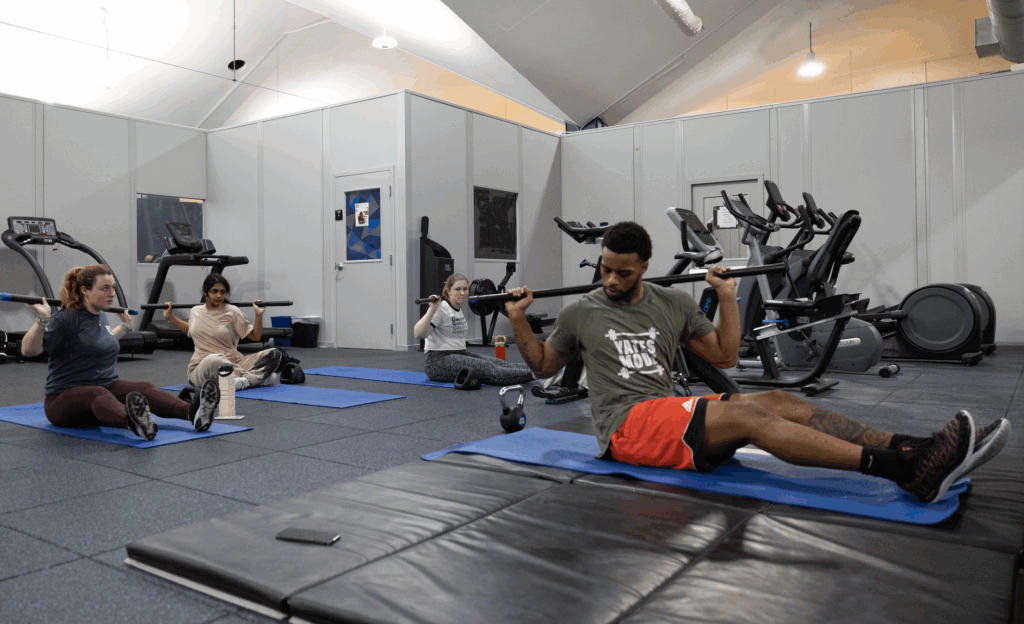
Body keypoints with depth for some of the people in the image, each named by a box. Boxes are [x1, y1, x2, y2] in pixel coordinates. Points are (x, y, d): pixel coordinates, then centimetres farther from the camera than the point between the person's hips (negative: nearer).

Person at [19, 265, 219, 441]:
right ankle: (132, 422, -74)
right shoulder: (66, 319, -11)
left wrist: (125, 326, 40)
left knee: (144, 388, -23)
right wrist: (42, 320, -33)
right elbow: (28, 350, -20)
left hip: (108, 387, 7)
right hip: (65, 398, -6)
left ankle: (193, 413, -51)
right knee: (97, 394, -39)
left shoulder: (101, 317, 13)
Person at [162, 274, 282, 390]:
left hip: (232, 364, 1)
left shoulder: (232, 312, 1)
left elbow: (255, 336, 2)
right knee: (213, 360, -42)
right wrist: (170, 317, 28)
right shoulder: (195, 312, 10)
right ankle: (258, 377, -31)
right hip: (201, 367, 0)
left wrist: (259, 315, -11)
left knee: (274, 354, -21)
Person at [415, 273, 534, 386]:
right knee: (485, 367, -27)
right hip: (438, 360, -9)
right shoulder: (441, 308, -14)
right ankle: (532, 375, -42)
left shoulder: (459, 309, 12)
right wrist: (432, 309, -33)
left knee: (496, 362, -14)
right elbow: (418, 334, -24)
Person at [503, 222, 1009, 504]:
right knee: (747, 414, -28)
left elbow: (724, 356, 15)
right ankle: (904, 470, -38)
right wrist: (518, 322, -3)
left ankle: (913, 454, -27)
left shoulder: (673, 303, 12)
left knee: (779, 402, -19)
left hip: (671, 414, 5)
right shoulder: (580, 313, 3)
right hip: (626, 427, -5)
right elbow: (543, 366, 11)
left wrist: (727, 299, 4)